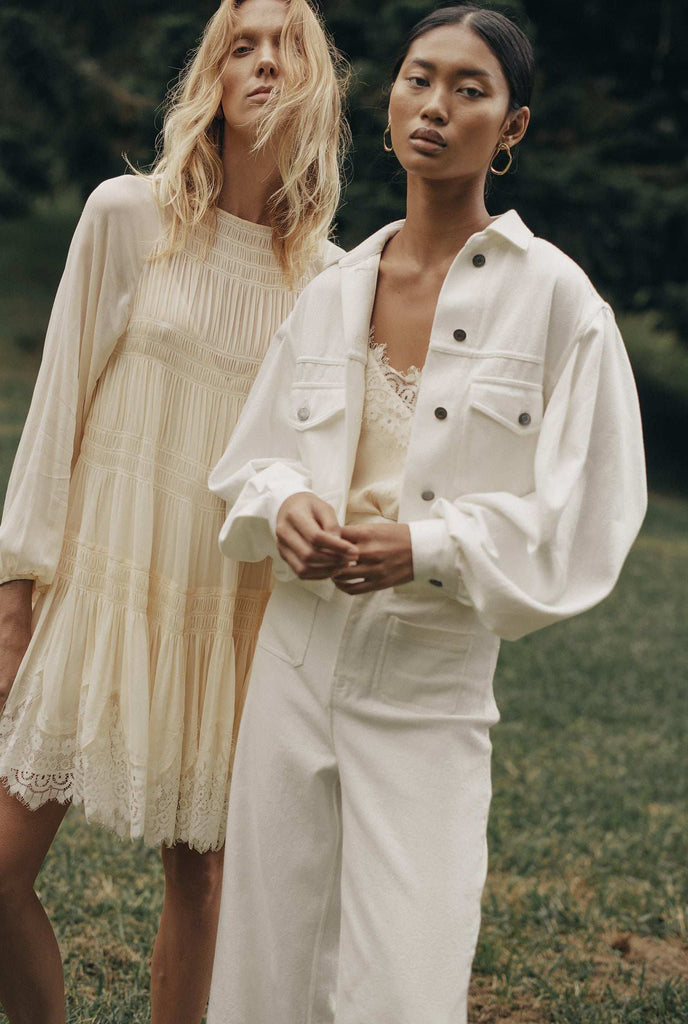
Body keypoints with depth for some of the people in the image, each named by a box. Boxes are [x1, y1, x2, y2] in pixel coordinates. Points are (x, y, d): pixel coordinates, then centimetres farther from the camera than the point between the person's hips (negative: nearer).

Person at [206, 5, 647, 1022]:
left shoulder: (554, 297, -6)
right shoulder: (331, 293, 7)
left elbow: (584, 517, -8)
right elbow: (250, 459, 15)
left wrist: (431, 548, -20)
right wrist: (285, 506, -8)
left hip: (431, 683, -4)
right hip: (297, 660, 4)